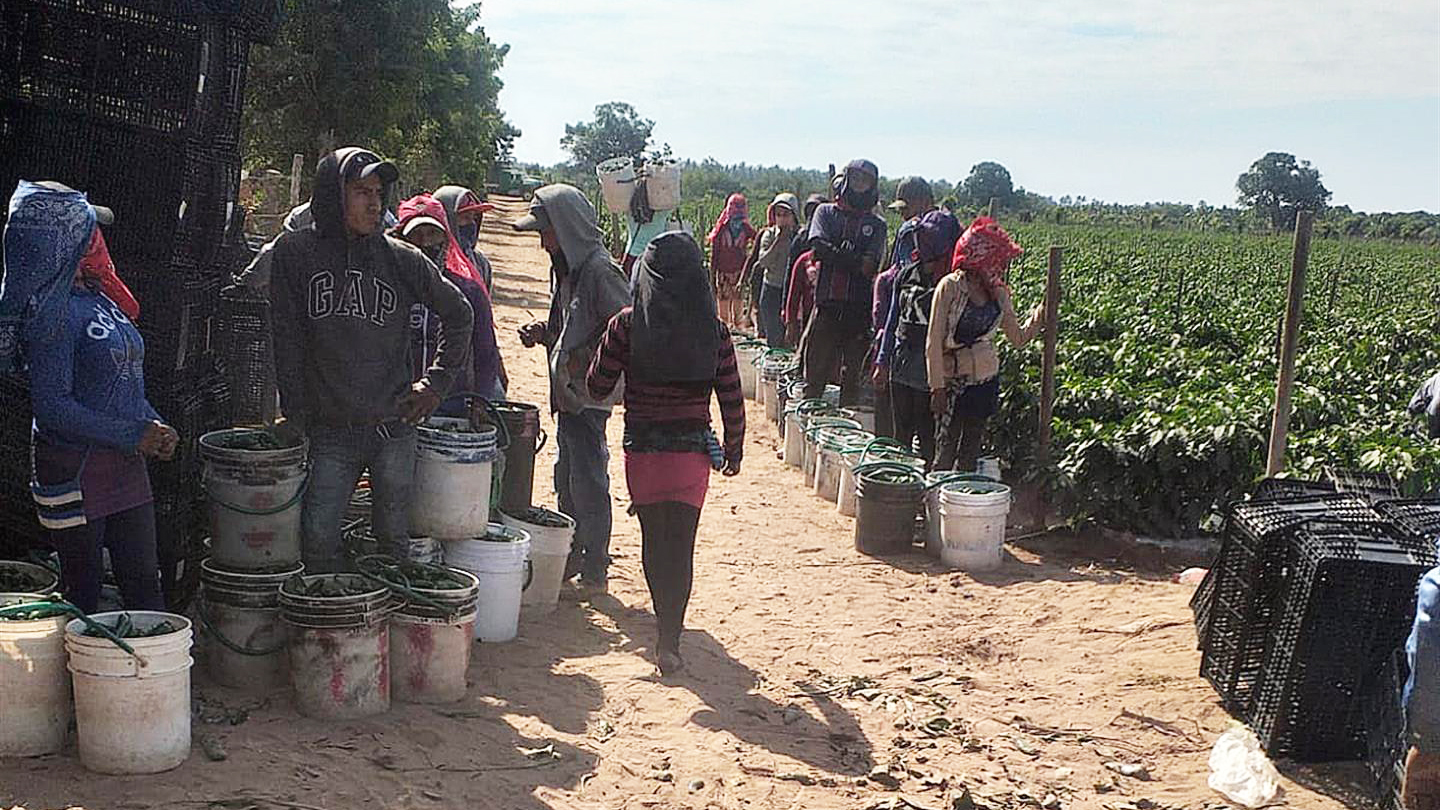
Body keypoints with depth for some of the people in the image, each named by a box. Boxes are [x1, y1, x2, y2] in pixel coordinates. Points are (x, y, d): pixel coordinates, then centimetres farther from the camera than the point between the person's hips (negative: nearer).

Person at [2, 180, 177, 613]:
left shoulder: (97, 298, 9)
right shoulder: (53, 312, -17)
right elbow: (52, 408, -20)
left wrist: (155, 427, 1)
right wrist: (133, 435, -18)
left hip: (124, 469, 8)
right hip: (74, 475, -8)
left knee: (144, 585, 12)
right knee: (83, 596, 6)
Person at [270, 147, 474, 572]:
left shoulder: (401, 258, 1)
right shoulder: (295, 252, 0)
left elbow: (459, 314, 15)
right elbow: (287, 340, 2)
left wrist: (437, 382, 10)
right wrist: (294, 417, 0)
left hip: (393, 425, 1)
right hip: (330, 430, 0)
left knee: (394, 537, 6)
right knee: (318, 537, -7)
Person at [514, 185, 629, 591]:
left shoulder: (600, 271, -17)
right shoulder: (564, 268, 12)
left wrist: (588, 360, -20)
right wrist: (544, 332, 7)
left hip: (589, 395, -9)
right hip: (567, 392, 9)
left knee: (588, 481, -3)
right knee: (567, 478, 17)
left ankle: (595, 570, 7)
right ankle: (571, 558, 29)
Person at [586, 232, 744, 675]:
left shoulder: (627, 324, -8)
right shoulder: (714, 329, -5)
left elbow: (598, 387, -1)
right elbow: (732, 398, 0)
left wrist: (604, 348, 17)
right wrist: (734, 450, 14)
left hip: (642, 447, 0)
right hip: (693, 449, 0)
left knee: (653, 538, 16)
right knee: (681, 544, 4)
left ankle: (666, 626, 31)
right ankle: (669, 639, -1)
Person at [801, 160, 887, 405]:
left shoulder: (876, 225, 12)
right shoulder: (826, 212, 12)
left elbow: (870, 266, -4)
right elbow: (819, 247, -6)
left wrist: (836, 255, -8)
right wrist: (855, 259, -7)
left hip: (860, 309, 1)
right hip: (827, 304, 0)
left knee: (853, 375, 3)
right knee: (815, 373, 1)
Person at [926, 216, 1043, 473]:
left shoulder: (998, 293, 6)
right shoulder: (950, 287, -11)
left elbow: (1019, 338, 12)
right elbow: (934, 342, -12)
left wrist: (1042, 310, 0)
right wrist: (938, 387, -13)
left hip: (987, 381, 6)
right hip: (956, 382, -6)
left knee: (971, 454, 10)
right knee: (946, 453, -6)